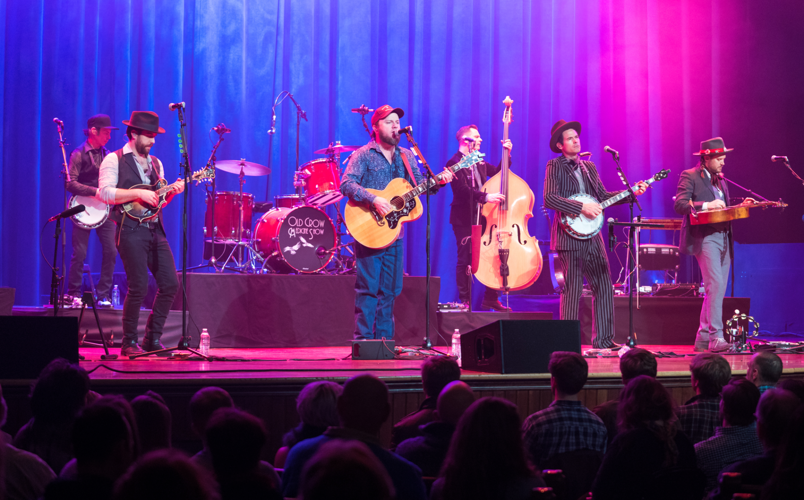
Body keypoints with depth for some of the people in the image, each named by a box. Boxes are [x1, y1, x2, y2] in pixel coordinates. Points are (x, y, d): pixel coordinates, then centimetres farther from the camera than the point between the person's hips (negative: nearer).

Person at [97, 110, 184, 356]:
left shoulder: (155, 163, 20)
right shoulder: (114, 160, -1)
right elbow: (105, 193, -13)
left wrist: (172, 191, 2)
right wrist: (138, 193, -19)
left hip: (155, 230, 7)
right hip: (130, 230, -7)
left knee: (170, 284, 0)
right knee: (139, 287, -12)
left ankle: (153, 338, 11)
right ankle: (129, 343, 1)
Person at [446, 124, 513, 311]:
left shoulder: (479, 162, 16)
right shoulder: (455, 163, -10)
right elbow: (462, 189, -23)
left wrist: (506, 154, 6)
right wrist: (485, 197, -34)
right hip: (464, 218, -7)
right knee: (465, 260, -2)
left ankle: (490, 299, 14)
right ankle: (465, 300, 4)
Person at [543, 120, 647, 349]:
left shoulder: (589, 167, 17)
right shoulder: (554, 167, -4)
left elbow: (603, 196, 16)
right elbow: (549, 199, -17)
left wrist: (632, 193, 5)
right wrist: (582, 207, -22)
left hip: (592, 236, 7)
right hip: (569, 236, -7)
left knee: (604, 287, 6)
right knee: (573, 290, -6)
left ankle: (603, 338, 13)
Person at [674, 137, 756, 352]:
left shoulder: (720, 179, 21)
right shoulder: (690, 176, -4)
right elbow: (679, 205, -15)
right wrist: (706, 205, -25)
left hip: (723, 238, 8)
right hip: (704, 237, -8)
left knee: (717, 290, 6)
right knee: (715, 285, -19)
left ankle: (703, 339, 12)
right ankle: (716, 337, -21)